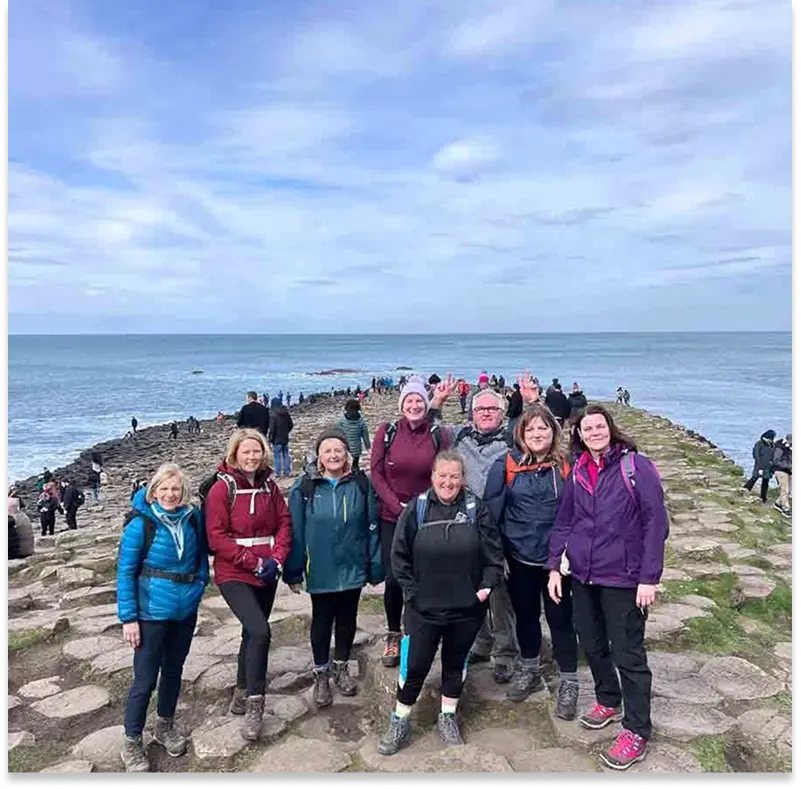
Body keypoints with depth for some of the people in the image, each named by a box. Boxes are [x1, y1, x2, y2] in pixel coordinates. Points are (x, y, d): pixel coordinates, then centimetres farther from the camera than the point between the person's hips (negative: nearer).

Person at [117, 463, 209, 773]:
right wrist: (128, 618, -14)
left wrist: (201, 582, 0)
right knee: (145, 679, 3)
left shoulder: (193, 518, -3)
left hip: (186, 610, 4)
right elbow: (125, 572, -12)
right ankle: (132, 743, 21)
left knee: (174, 670, 19)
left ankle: (165, 725, 39)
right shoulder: (141, 523, -15)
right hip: (152, 613, -4)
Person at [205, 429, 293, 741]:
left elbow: (284, 523, 5)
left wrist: (277, 559, -11)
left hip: (267, 574, 5)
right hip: (234, 575, -5)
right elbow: (217, 537, -13)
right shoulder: (221, 488, -10)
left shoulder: (269, 486, 5)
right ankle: (255, 703, -6)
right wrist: (254, 562, -17)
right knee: (260, 631, -20)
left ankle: (242, 692, 37)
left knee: (253, 633, 16)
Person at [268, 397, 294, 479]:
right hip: (285, 438, 6)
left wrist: (270, 438, -8)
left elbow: (272, 428, -18)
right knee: (286, 455, 14)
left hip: (277, 439, -6)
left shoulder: (273, 414, -17)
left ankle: (278, 474, 2)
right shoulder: (286, 413, 3)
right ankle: (287, 472, 18)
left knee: (277, 456, 0)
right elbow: (291, 425, 12)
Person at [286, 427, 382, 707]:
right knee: (322, 621, 12)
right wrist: (293, 572, -5)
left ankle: (341, 667, 38)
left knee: (347, 619, 16)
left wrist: (375, 567, -1)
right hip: (320, 571, -1)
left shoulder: (361, 484, -5)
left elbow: (372, 529, -1)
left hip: (353, 569, 2)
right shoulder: (304, 488, -8)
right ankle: (321, 674, 31)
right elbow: (295, 533, -5)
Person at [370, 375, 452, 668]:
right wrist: (399, 507, -10)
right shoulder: (387, 431, -2)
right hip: (392, 517, 0)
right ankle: (393, 635, 21)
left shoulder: (437, 435, 0)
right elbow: (376, 473, -2)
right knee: (393, 578, 0)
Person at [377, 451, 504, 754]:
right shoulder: (416, 508, -7)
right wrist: (410, 589, -5)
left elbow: (494, 551, 0)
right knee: (415, 666, 5)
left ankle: (448, 717, 37)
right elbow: (399, 554, -2)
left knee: (455, 663, 18)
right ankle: (399, 723, 24)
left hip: (467, 607, 1)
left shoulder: (476, 508, -5)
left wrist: (487, 585, -7)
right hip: (424, 607, -1)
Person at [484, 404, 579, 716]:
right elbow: (492, 509, -4)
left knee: (560, 617, 7)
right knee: (525, 613, 18)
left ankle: (568, 683, 25)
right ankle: (529, 671, 40)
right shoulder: (506, 465, -6)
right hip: (519, 557, 2)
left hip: (556, 557, -1)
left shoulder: (566, 466, -6)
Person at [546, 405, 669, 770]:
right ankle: (608, 701, 41)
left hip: (623, 578, -5)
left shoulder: (637, 466, -11)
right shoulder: (577, 472, 5)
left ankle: (636, 731, 17)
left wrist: (649, 577, -14)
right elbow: (563, 521, 10)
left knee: (628, 654, 3)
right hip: (582, 575, 6)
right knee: (591, 643, 18)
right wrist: (554, 566, 3)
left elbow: (655, 523, -12)